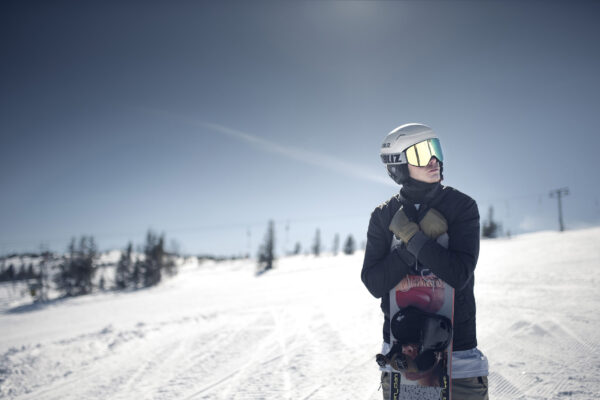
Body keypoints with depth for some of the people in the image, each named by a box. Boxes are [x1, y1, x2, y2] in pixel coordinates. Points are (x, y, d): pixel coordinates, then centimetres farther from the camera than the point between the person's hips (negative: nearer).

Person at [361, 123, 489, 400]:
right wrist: (422, 239, -18)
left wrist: (411, 236, -20)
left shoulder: (462, 207, -6)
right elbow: (374, 284, -10)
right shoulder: (383, 217, -2)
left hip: (456, 343, -1)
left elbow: (458, 275, -17)